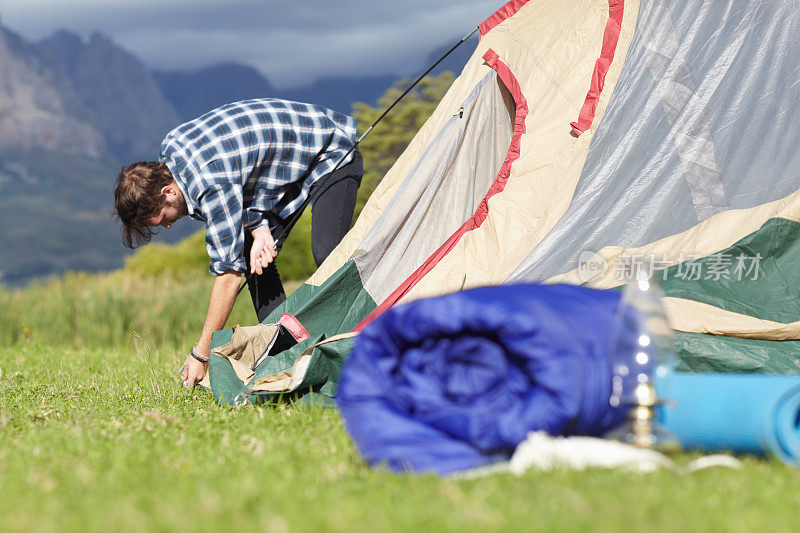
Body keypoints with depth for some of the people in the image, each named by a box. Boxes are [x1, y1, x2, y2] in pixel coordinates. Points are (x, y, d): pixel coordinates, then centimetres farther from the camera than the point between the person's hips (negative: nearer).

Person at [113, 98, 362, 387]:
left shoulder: (211, 185, -38)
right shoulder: (171, 146, -11)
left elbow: (228, 271, -34)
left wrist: (200, 354, -28)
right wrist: (259, 228, -19)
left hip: (332, 156, -9)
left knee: (327, 254, -26)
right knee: (255, 257, -1)